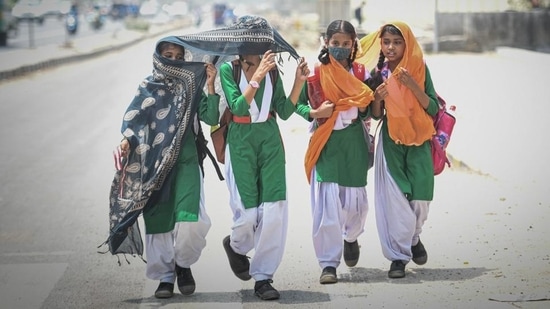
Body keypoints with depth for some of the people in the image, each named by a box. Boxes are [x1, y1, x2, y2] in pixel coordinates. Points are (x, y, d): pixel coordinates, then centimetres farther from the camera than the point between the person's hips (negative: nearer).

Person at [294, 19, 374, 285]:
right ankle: (329, 264, -3)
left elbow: (370, 111, 10)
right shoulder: (316, 72, 0)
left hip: (354, 143, 2)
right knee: (326, 203, -9)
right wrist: (314, 112, -13)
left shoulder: (361, 72, 5)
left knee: (355, 199, 5)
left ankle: (351, 238, 39)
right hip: (326, 143, -2)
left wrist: (362, 107, -12)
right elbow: (298, 104, 6)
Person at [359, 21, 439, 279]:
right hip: (391, 141, 0)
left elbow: (433, 108, -7)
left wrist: (413, 85, -20)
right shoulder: (379, 72, 3)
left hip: (418, 141, 0)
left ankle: (414, 237, 29)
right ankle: (398, 256, -2)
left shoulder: (419, 68, -2)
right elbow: (376, 115, 7)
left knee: (419, 196, -3)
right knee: (394, 197, -10)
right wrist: (378, 97, -14)